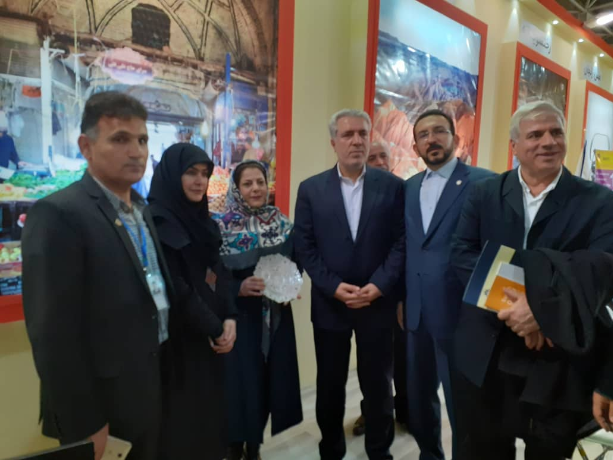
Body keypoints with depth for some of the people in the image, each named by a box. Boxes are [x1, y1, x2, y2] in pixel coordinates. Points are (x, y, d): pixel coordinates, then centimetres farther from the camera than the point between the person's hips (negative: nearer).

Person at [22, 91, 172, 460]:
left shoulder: (142, 210, 8)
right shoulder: (58, 214, -18)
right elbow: (53, 333, -20)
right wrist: (84, 425, -17)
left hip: (153, 387, 8)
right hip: (103, 405, -7)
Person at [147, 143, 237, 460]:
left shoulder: (201, 219, 10)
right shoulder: (156, 220, -14)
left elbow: (218, 273, 8)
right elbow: (175, 288, -18)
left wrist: (229, 318, -7)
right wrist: (214, 329, -13)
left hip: (211, 336, 7)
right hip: (179, 338, -7)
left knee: (210, 410, 16)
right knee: (182, 418, 7)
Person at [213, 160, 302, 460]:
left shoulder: (283, 225, 3)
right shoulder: (222, 228, -8)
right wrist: (240, 288, -23)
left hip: (277, 318, 4)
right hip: (240, 318, -3)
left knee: (272, 380, 11)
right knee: (241, 381, 2)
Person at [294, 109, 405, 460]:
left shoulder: (392, 186, 0)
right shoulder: (311, 189, 1)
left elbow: (401, 242, -3)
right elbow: (305, 247, -3)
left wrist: (378, 286, -13)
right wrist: (335, 286, -12)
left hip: (378, 303, 0)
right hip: (329, 303, 1)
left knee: (378, 384, 13)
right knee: (330, 385, 15)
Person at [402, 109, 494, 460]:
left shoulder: (483, 182, -8)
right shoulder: (410, 187, 10)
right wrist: (401, 298, 11)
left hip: (459, 311, -6)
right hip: (416, 312, 6)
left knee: (462, 401, 9)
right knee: (419, 395, 20)